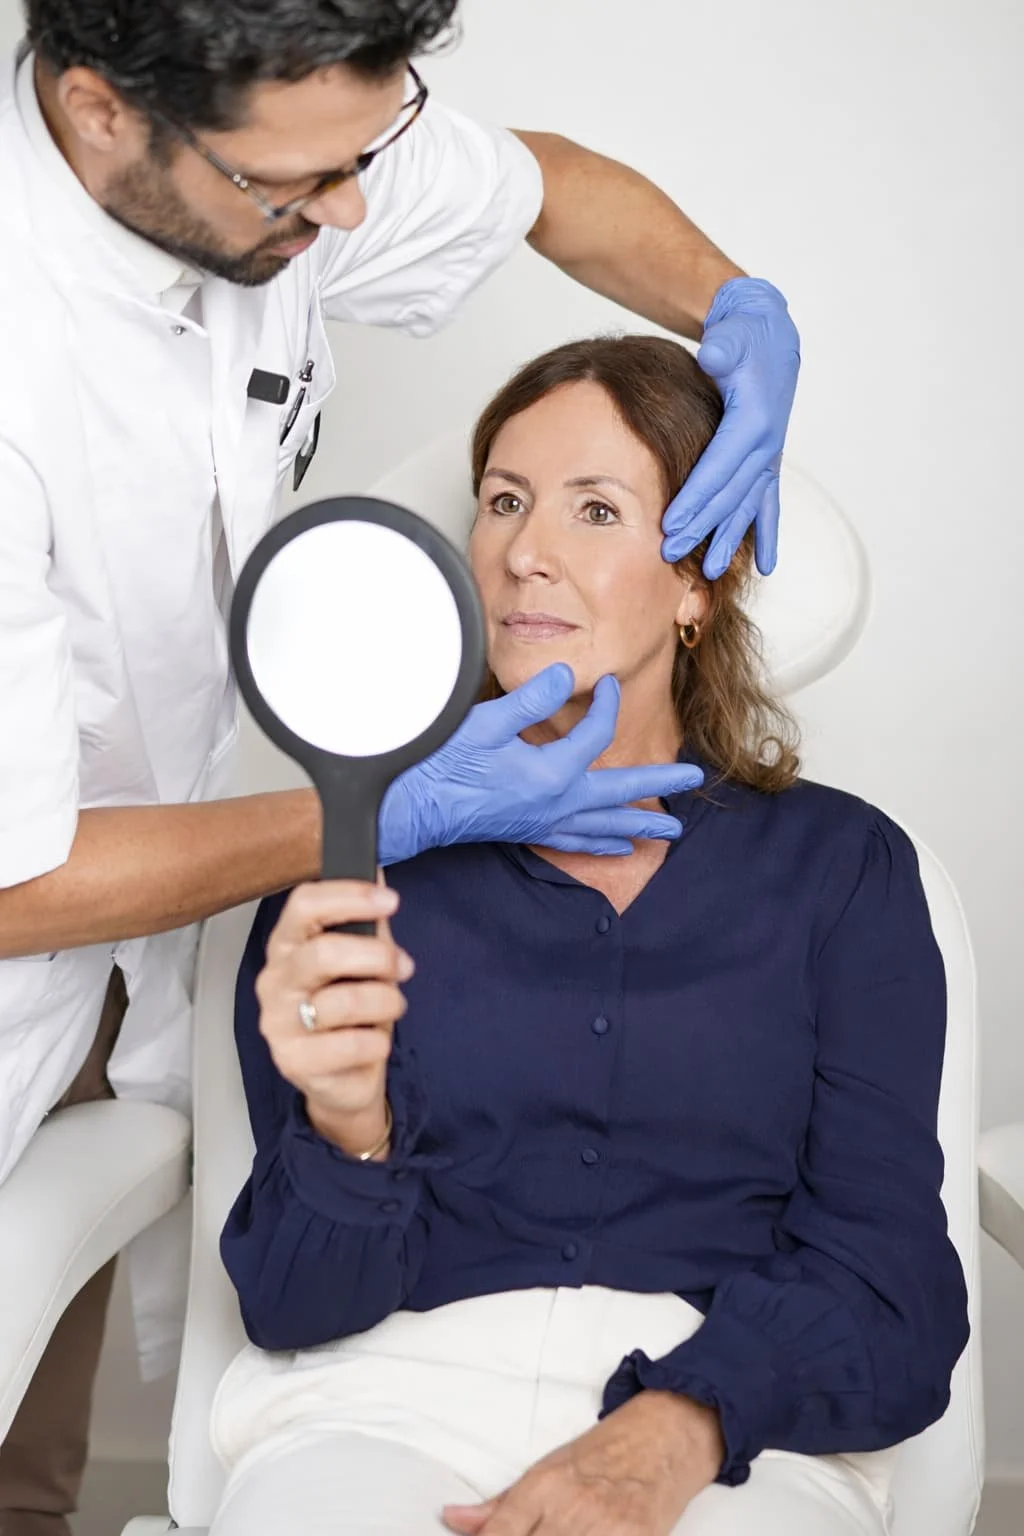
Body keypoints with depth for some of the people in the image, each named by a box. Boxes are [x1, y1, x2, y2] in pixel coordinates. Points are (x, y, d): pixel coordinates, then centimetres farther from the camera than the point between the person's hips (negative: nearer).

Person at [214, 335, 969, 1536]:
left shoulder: (842, 868, 9)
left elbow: (891, 1293, 2)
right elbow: (298, 1307, 5)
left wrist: (671, 1435, -17)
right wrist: (347, 1129, -17)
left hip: (731, 1438, 0)